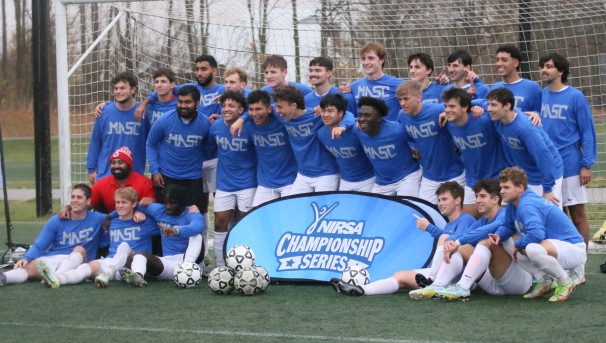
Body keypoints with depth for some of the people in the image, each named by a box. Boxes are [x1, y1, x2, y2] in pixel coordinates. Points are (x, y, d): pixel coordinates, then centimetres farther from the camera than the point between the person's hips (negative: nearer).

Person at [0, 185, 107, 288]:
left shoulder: (96, 219, 8)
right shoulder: (56, 221, 9)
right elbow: (39, 246, 4)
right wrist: (26, 258, -13)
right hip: (50, 260, 0)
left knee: (80, 249, -32)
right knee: (30, 266, -29)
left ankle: (55, 277, -56)